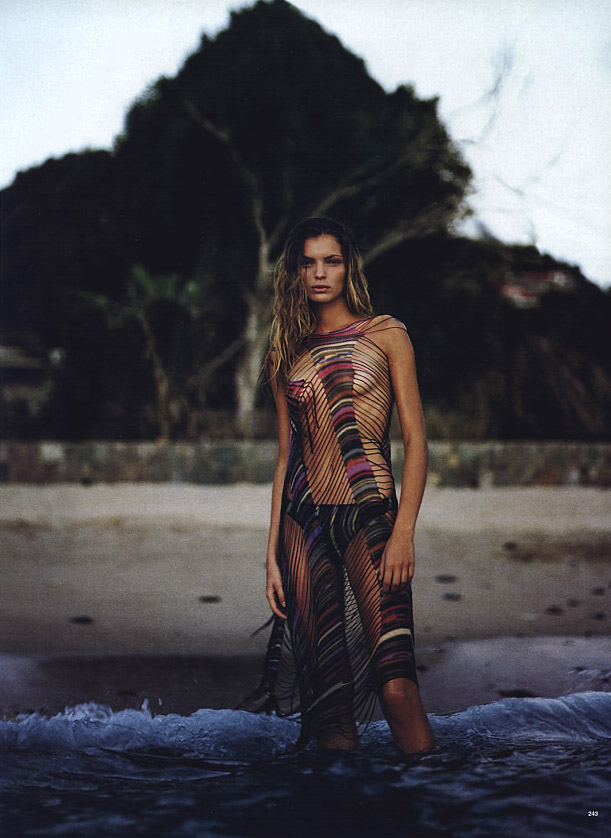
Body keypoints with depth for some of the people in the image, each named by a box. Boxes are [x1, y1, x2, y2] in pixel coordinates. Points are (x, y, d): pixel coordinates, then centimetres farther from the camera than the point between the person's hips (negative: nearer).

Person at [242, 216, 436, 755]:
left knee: (395, 683, -14)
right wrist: (273, 553, 8)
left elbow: (416, 441, 0)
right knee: (329, 694, 0)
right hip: (303, 523, 3)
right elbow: (286, 456, 15)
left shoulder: (386, 336, 5)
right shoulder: (286, 355, 14)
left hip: (370, 514, -3)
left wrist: (404, 531, -12)